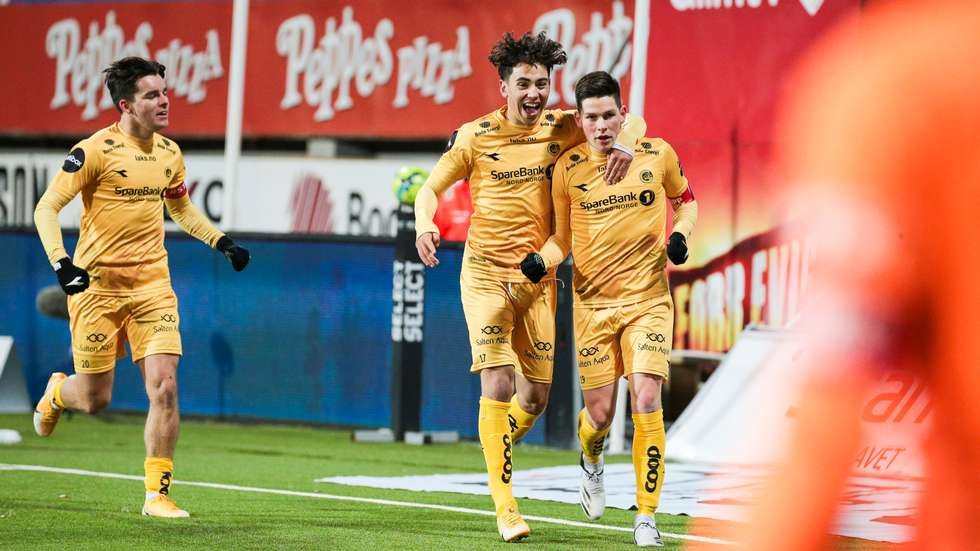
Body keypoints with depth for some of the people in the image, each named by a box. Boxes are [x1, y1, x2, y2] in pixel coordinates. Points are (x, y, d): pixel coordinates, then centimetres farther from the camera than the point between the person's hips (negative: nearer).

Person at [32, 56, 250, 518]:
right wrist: (61, 262, -25)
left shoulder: (169, 153, 7)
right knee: (95, 399, 5)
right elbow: (46, 208, -12)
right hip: (97, 284, -4)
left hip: (152, 283, 4)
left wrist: (221, 242, 15)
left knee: (164, 387, -10)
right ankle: (56, 392, 42)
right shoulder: (96, 150, -12)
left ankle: (157, 493, -2)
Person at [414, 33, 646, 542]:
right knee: (497, 386, -15)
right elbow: (431, 188, 0)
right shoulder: (475, 137, -6)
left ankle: (496, 448, 40)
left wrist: (625, 144, -20)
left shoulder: (561, 128, -1)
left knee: (536, 396, 7)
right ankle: (504, 505, -8)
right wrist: (424, 225, -22)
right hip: (485, 275, -3)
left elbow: (630, 120, 4)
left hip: (539, 278, 3)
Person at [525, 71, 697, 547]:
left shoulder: (657, 155, -2)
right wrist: (541, 260, -12)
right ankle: (591, 464, 39)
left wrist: (680, 235, -4)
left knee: (646, 402, -15)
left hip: (648, 299, -1)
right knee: (600, 412, 1)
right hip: (593, 302, 1)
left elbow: (684, 200, 16)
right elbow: (562, 236, 9)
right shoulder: (568, 168, -2)